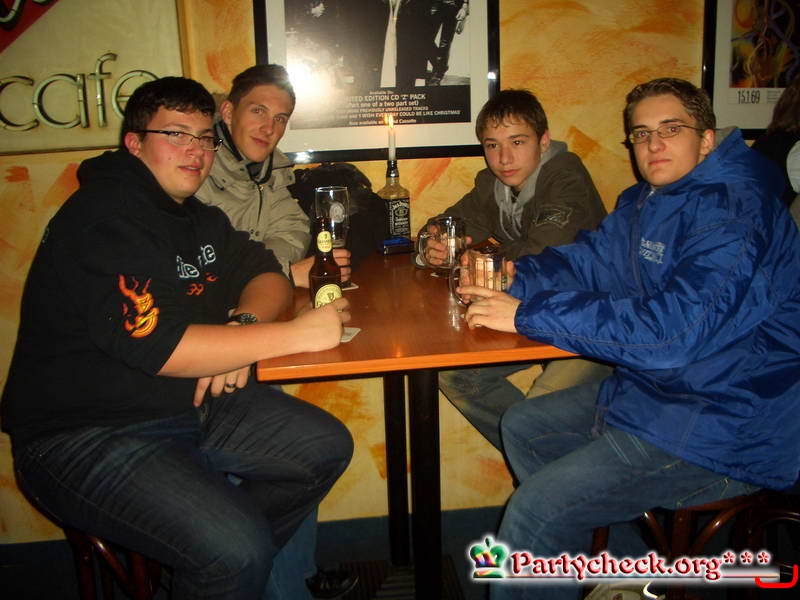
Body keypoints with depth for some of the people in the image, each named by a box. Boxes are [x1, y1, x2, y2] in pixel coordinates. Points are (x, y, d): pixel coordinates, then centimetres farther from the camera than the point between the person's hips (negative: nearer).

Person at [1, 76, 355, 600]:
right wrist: (297, 334, -25)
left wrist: (241, 326, -13)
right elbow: (155, 345, -27)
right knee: (236, 548, -26)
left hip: (191, 401, 9)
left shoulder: (195, 215, 11)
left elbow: (268, 276, 11)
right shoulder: (104, 218, -18)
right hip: (87, 435, -9)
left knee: (327, 447, 3)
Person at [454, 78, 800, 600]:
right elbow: (587, 260, 13)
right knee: (521, 427, 17)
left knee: (534, 509, -19)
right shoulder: (646, 201, 9)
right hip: (653, 391, 10)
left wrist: (527, 314, -29)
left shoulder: (733, 211, -22)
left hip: (725, 433, -10)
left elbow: (670, 330, -33)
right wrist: (515, 278, -9)